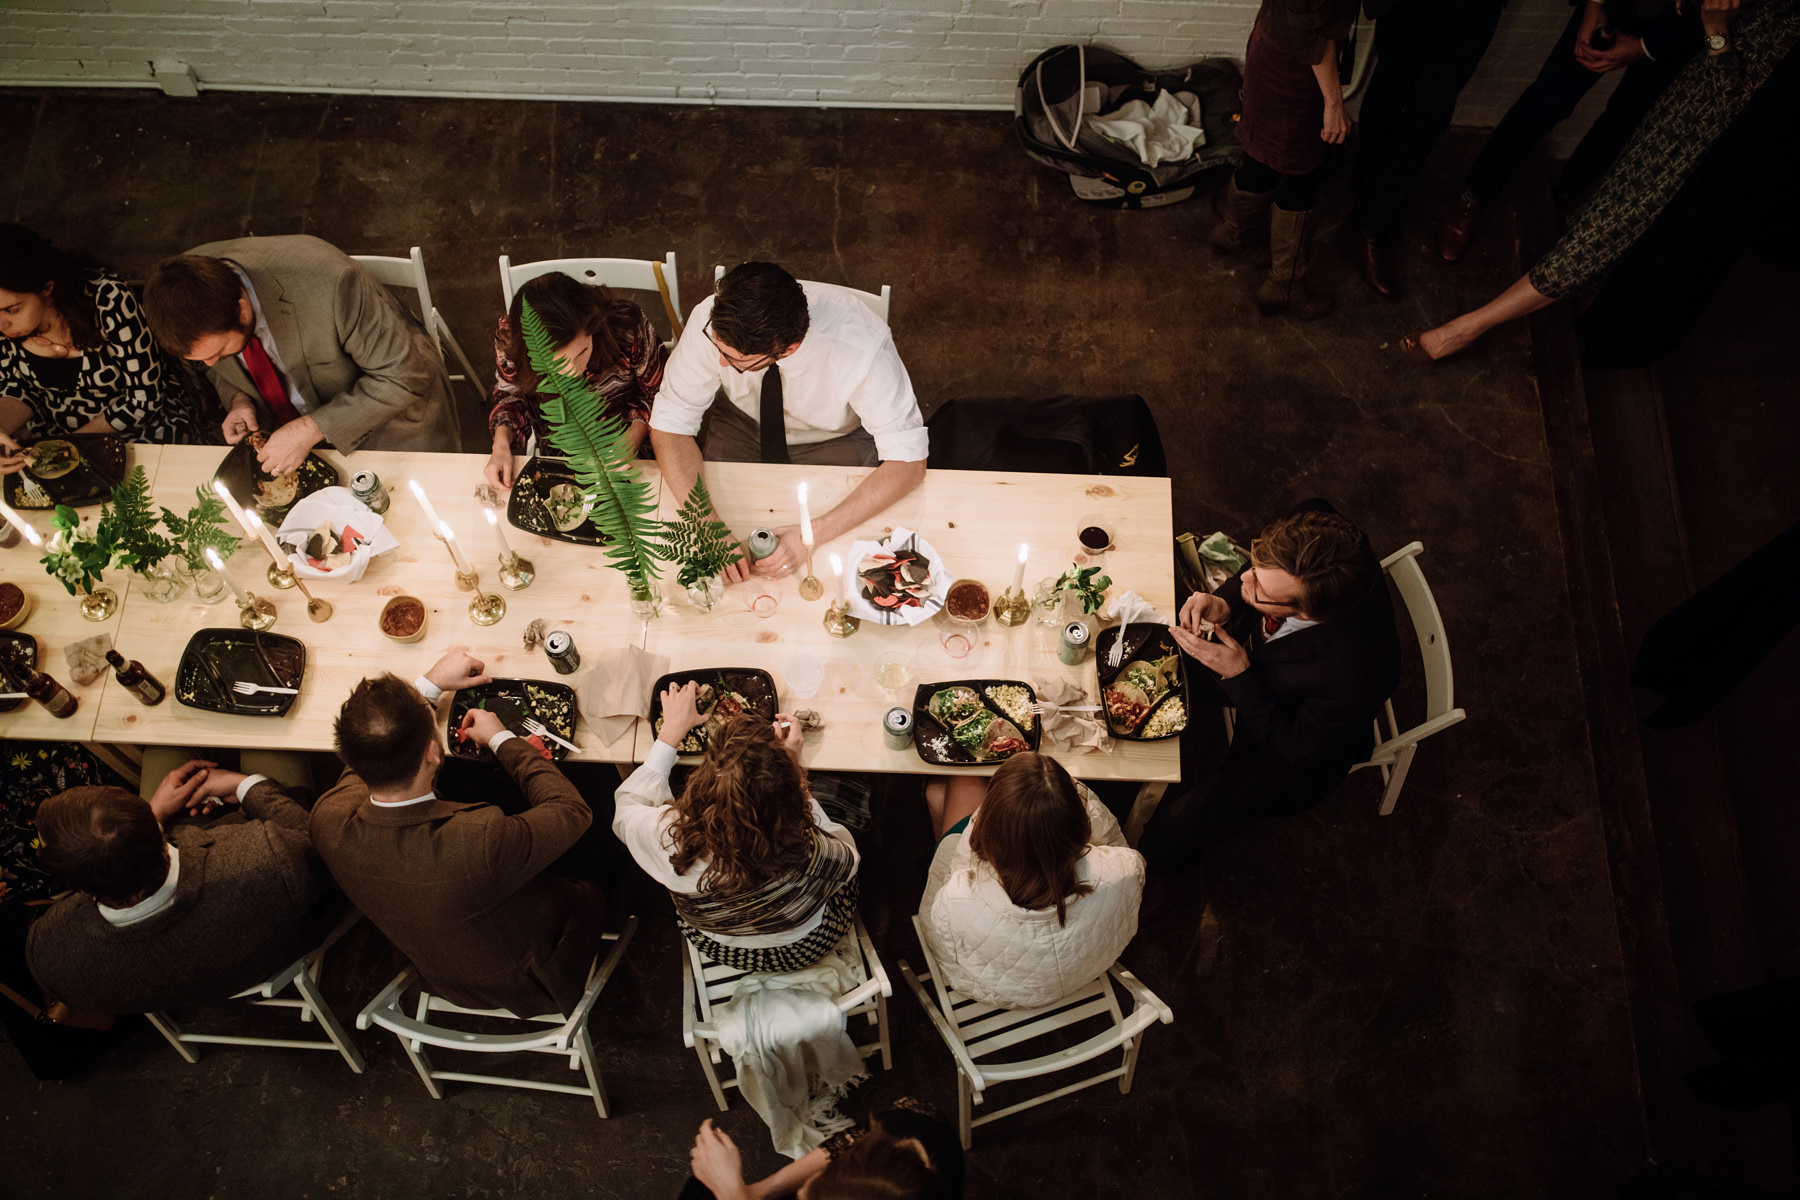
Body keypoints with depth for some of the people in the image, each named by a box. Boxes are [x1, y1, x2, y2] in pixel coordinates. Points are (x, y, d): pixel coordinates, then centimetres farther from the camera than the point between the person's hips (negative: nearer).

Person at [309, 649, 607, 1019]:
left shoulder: (330, 820, -29)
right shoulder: (483, 843, -46)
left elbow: (365, 754, -3)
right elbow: (572, 809, -25)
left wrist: (431, 683, 3)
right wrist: (501, 737, -14)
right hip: (527, 986, -5)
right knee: (591, 894, 22)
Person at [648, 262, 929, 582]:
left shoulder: (862, 348, -38)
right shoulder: (712, 321, -32)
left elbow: (908, 462, -31)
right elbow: (669, 425, -22)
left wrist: (814, 534, -41)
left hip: (836, 440, -1)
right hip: (742, 424, 2)